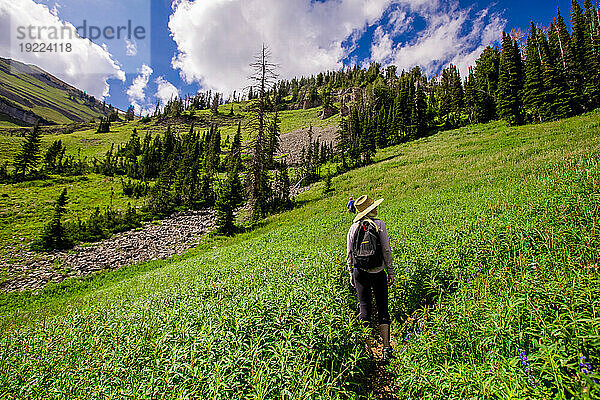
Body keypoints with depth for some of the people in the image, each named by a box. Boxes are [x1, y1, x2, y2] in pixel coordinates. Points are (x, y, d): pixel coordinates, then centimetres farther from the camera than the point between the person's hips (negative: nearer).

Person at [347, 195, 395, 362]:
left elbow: (349, 254, 4)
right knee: (382, 308, 10)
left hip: (360, 272, 2)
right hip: (378, 272, -2)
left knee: (364, 309, 10)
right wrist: (390, 271, 1)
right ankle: (386, 348, 11)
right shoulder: (379, 224, -8)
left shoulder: (353, 228, 1)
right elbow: (386, 250, -8)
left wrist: (351, 273, 14)